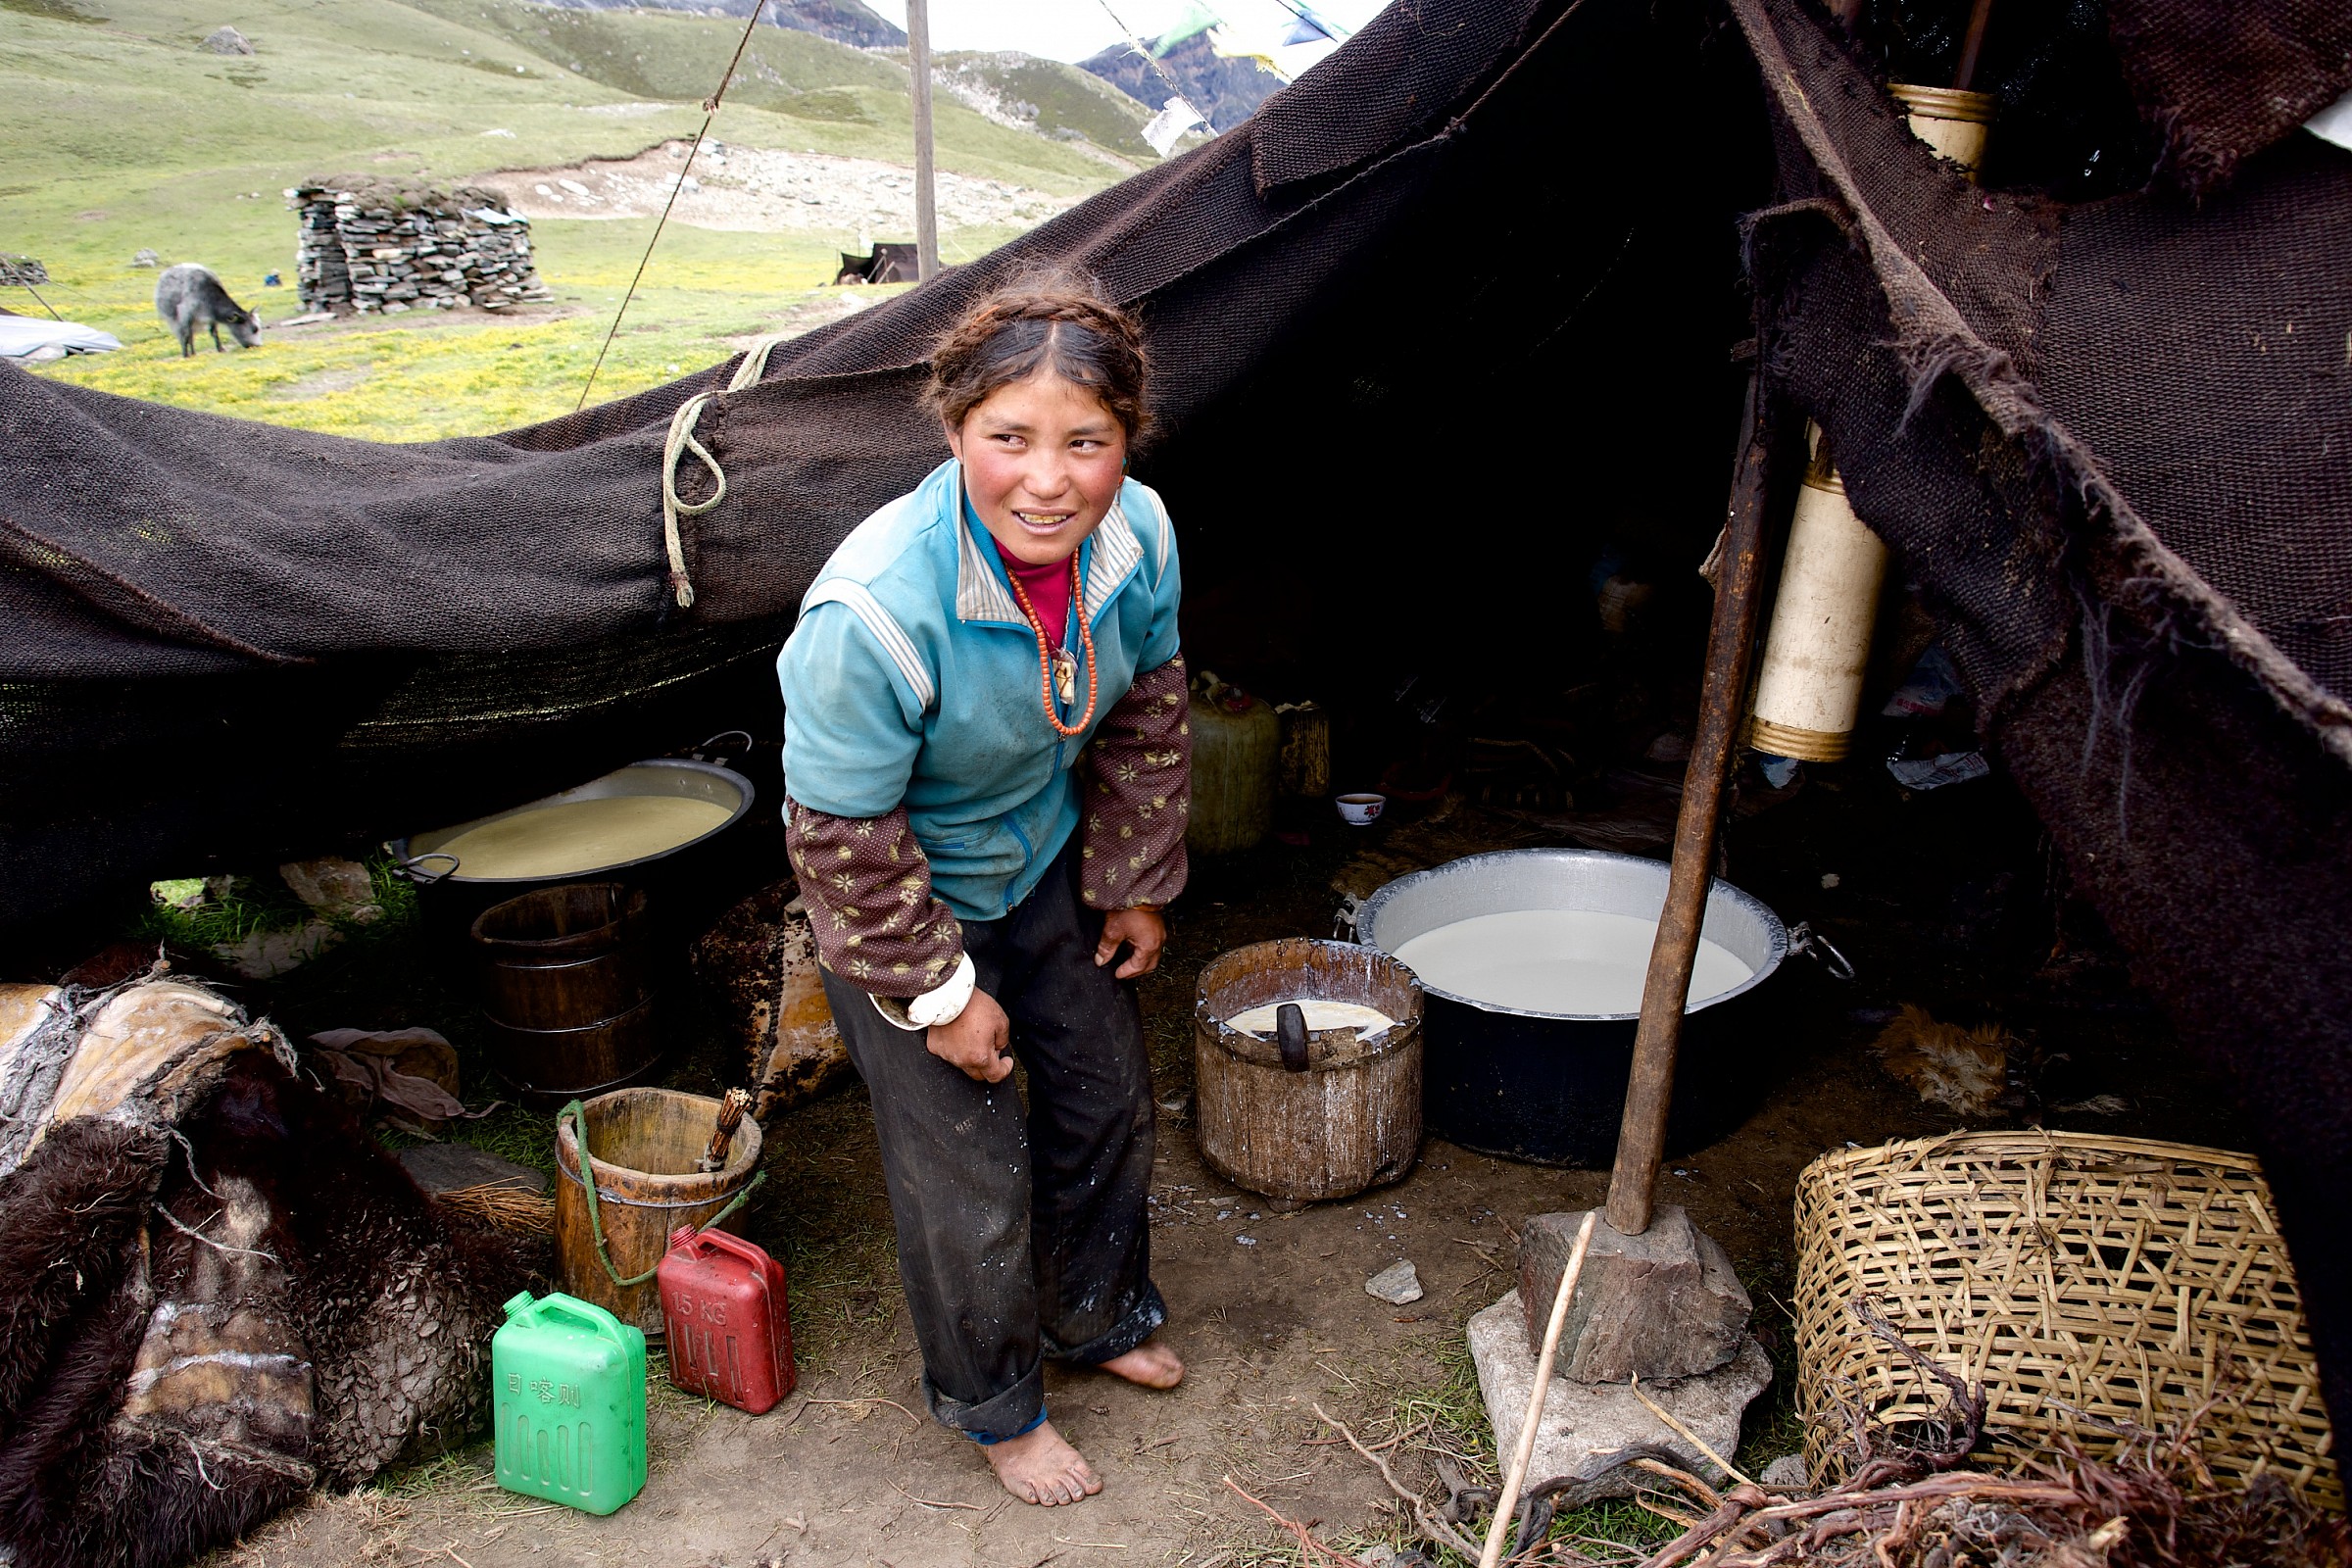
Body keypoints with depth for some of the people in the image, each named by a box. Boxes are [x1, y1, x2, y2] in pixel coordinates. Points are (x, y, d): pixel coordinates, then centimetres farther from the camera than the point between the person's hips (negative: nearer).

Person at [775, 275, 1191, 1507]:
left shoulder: (1138, 537, -21)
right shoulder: (871, 617, -38)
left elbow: (1144, 719, -2)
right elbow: (846, 846, -25)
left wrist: (1136, 883, 6)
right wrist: (942, 995, -16)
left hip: (1046, 859, 6)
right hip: (904, 900, -5)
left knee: (1106, 1093, 20)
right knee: (969, 1171, 5)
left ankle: (1100, 1318, 49)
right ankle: (993, 1404, 36)